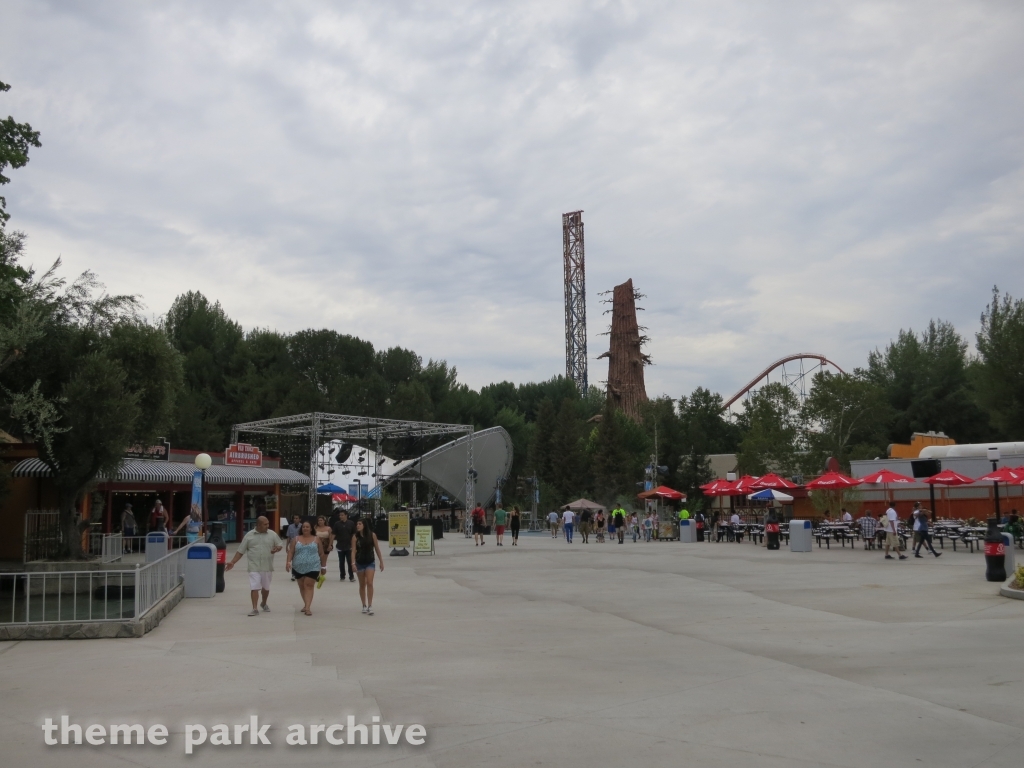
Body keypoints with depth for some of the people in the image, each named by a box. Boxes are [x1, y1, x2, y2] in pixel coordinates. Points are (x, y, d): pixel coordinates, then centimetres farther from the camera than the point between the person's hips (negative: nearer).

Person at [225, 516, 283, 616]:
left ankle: (264, 604, 39)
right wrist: (232, 562, -6)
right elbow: (240, 551, 2)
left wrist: (277, 549, -15)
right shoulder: (249, 536, -1)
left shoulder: (272, 534, 2)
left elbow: (280, 545, 9)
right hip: (254, 567, -2)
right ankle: (254, 609, -9)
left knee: (266, 587, 16)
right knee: (254, 587, -11)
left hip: (267, 567, 2)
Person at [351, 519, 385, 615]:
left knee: (369, 583, -12)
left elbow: (377, 549, 2)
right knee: (362, 585, 10)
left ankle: (370, 606, -10)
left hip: (370, 563, -1)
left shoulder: (372, 535, -6)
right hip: (360, 563, 1)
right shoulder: (355, 536, -7)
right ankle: (364, 606, 21)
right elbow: (353, 551, -9)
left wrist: (381, 562, 4)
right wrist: (353, 563, -21)